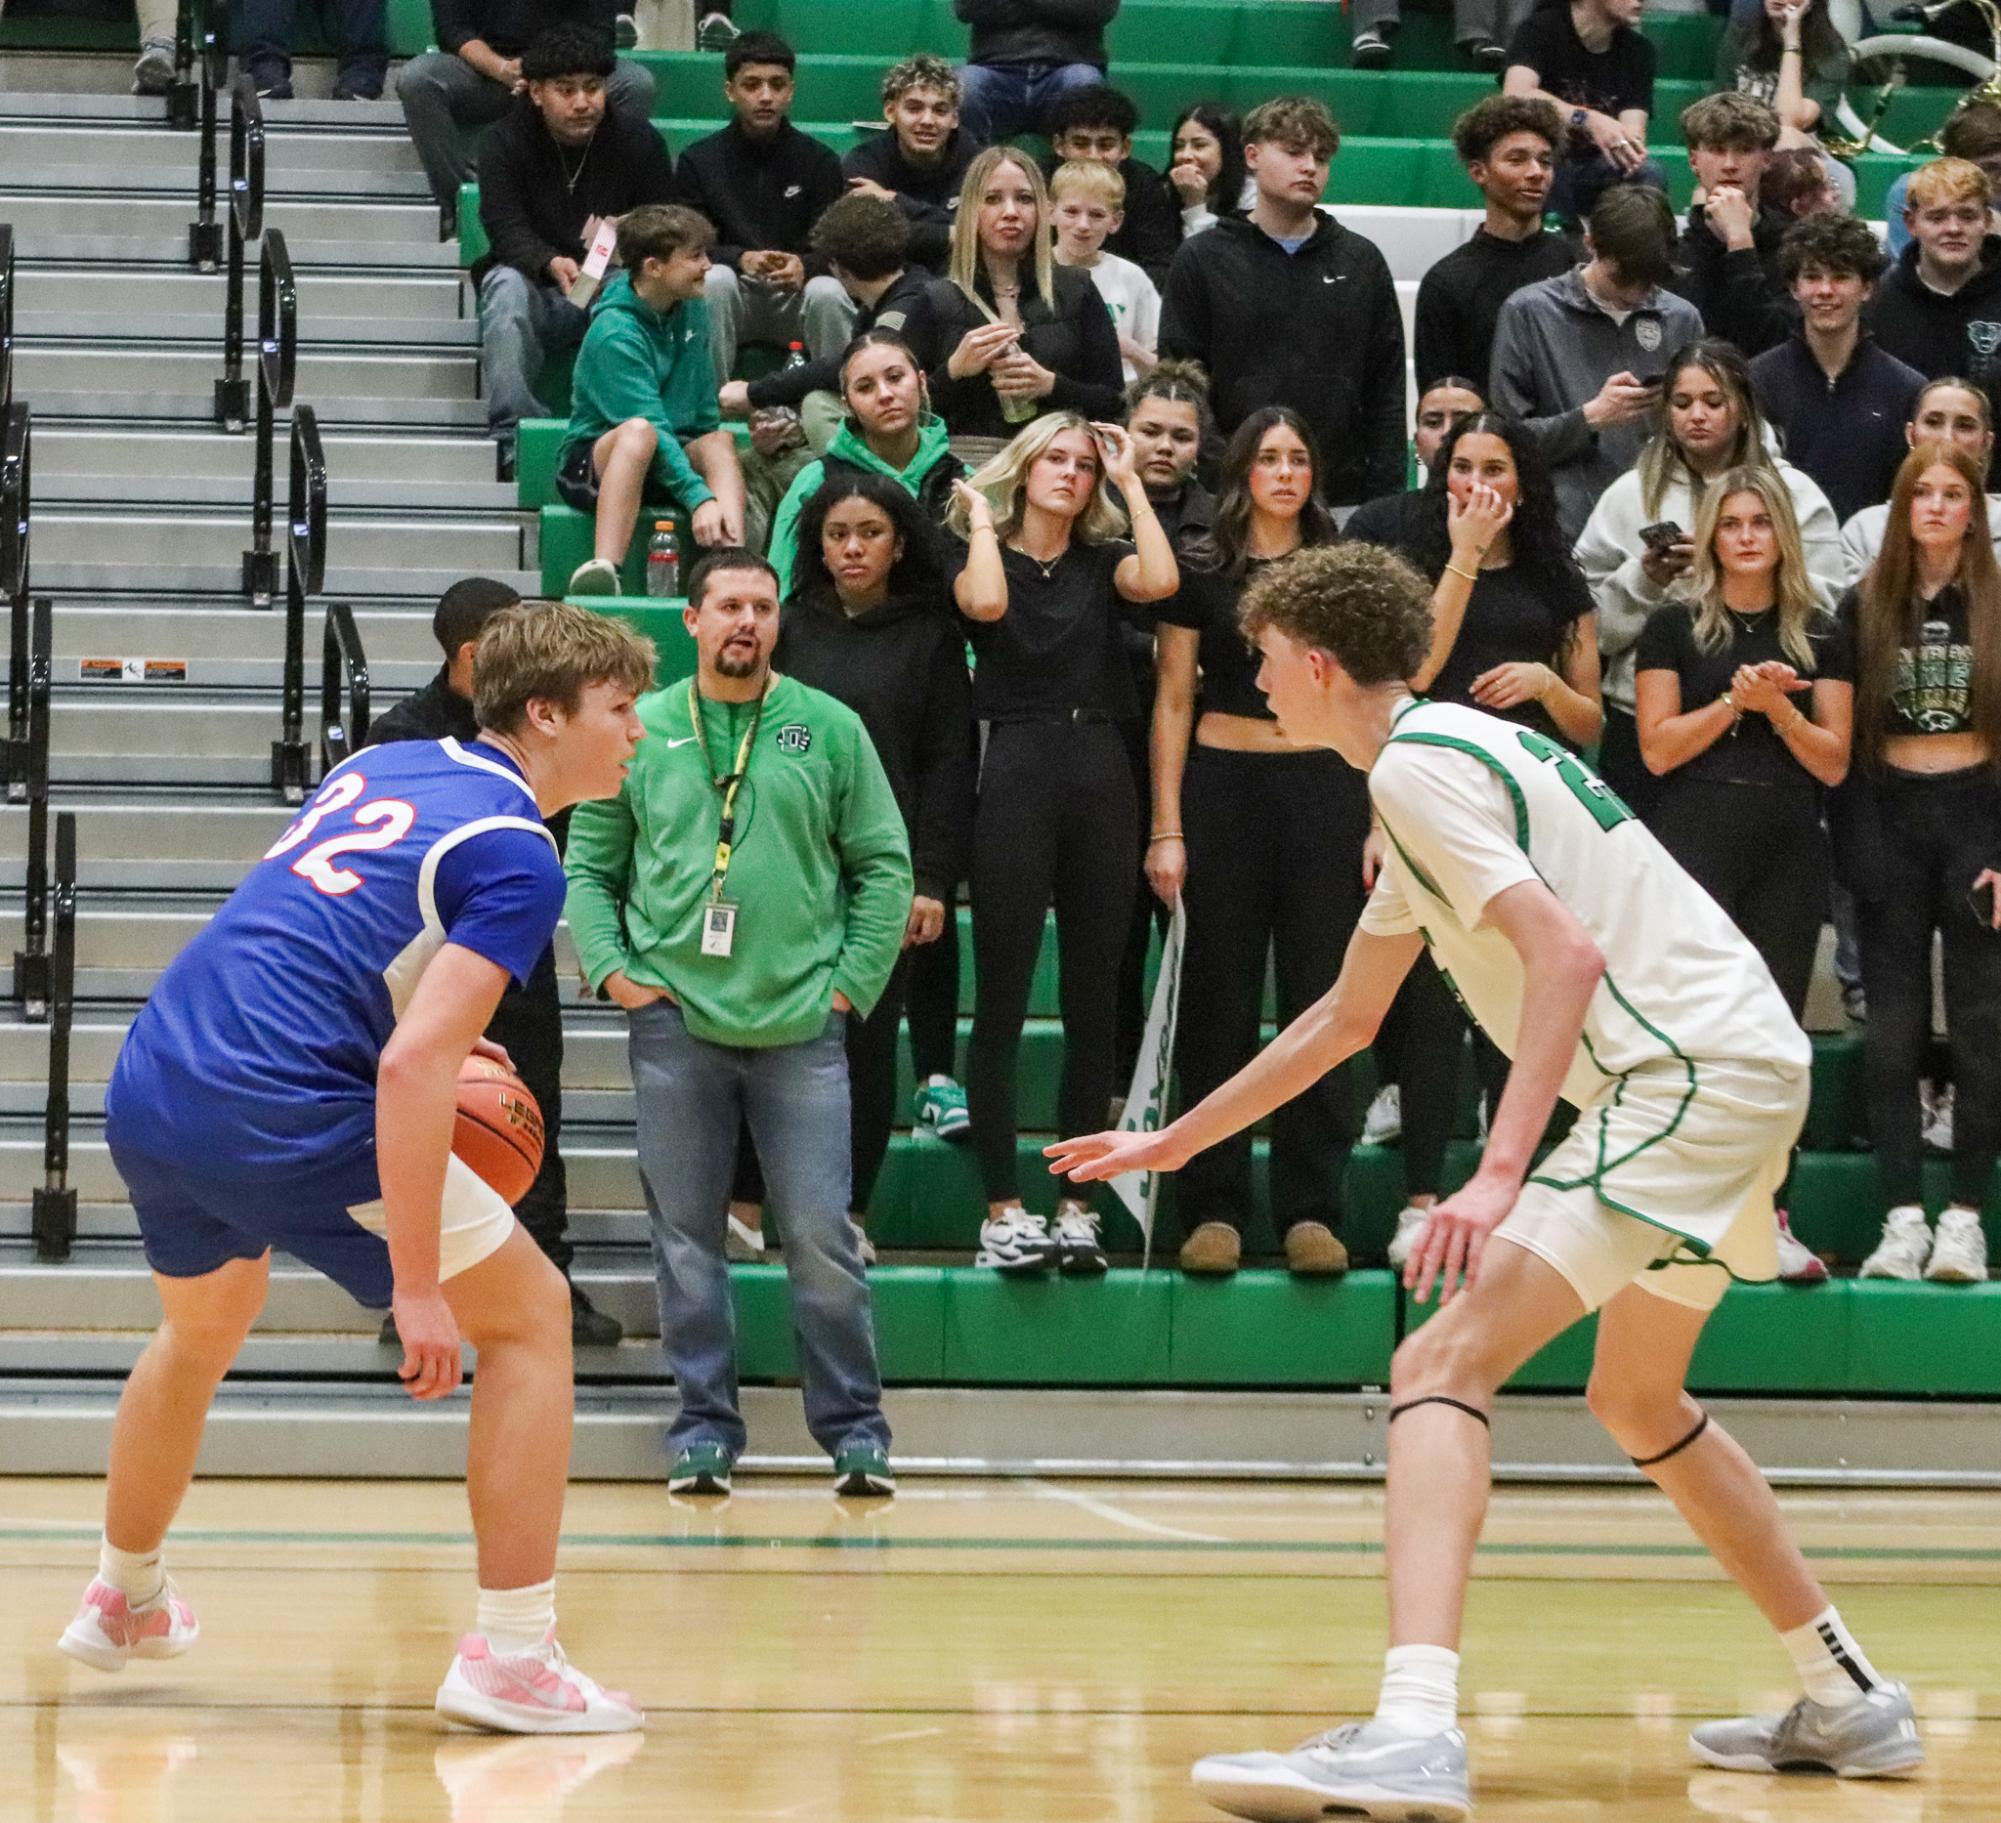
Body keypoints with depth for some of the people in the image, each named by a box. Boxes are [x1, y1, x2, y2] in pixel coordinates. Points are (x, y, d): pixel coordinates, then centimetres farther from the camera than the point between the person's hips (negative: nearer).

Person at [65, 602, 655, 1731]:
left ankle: (123, 1600, 52)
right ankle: (511, 1657, -3)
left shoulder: (383, 768, 16)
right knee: (530, 1312, 4)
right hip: (282, 1117, -8)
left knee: (205, 1329, 35)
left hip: (147, 1089, 8)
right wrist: (417, 1288, -20)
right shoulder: (517, 857, -8)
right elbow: (413, 1066, -20)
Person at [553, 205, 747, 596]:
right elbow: (650, 424, -28)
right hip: (594, 459, -6)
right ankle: (604, 569, -54)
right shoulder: (615, 333, -20)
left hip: (671, 458, 7)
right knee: (638, 431, -37)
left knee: (720, 439, -23)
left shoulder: (692, 310, 5)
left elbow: (705, 417, 15)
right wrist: (699, 498, -37)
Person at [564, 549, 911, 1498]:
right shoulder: (637, 732, 6)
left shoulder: (829, 729, 4)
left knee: (822, 1236, -2)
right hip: (674, 1023, 1)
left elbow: (884, 865, 7)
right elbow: (587, 866, 10)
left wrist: (853, 982, -1)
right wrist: (612, 968, -2)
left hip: (801, 1027, -1)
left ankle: (853, 1429, 6)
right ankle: (704, 1426, 12)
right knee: (686, 1235, 4)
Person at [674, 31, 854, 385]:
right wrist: (741, 259, -22)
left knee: (828, 293, -32)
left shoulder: (819, 161, 4)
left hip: (797, 297, 0)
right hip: (735, 299, 0)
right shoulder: (699, 160, 3)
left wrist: (803, 266, -25)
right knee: (714, 280, -32)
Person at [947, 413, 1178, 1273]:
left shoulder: (1101, 563, 13)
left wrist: (1130, 479, 0)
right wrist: (980, 516, -2)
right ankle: (1003, 1211, -3)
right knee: (1002, 999, -4)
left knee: (1093, 1000, 4)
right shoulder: (985, 557, 7)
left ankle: (1077, 1207, 7)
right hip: (1017, 773, -3)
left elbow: (1160, 581, -10)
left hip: (1101, 776, 3)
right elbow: (985, 602, -17)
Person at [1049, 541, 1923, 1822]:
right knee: (1638, 1405, 28)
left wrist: (1500, 1174, -27)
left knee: (1443, 1364, -19)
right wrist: (1172, 1143, 40)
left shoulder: (1419, 764, -8)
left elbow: (1568, 953, -21)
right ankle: (1850, 1704, 34)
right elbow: (1348, 1017, 34)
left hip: (1689, 1070, -10)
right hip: (1746, 1062, 10)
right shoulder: (1446, 754, 23)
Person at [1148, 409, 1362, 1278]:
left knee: (1321, 1000, 0)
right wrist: (1167, 829, -3)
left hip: (1326, 790, 1)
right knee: (1219, 1003, 0)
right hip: (1224, 788, -1)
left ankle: (1310, 1210, 4)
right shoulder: (1202, 571, 4)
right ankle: (1214, 1209, 5)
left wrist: (1380, 822, 1)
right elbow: (1174, 701, 4)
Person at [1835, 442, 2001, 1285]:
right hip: (1889, 820, 2)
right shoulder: (1865, 607, 6)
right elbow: (1841, 737, 6)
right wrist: (1852, 850, -3)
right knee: (1893, 1026, 0)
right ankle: (1902, 1217, 1)